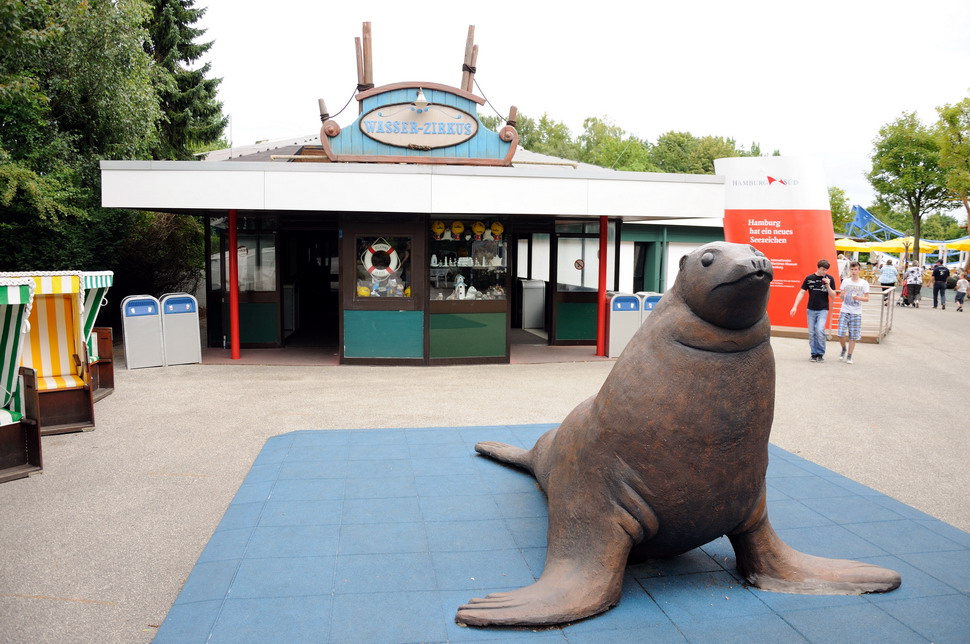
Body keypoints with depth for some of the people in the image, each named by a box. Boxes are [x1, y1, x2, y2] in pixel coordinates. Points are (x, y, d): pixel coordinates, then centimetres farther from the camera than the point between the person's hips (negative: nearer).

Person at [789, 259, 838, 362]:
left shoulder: (829, 279, 0)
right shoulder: (809, 278, 0)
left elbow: (833, 295, 1)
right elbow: (801, 293, 1)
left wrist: (827, 285, -16)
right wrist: (795, 306, -7)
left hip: (823, 310, -2)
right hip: (811, 310, 2)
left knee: (820, 330, -16)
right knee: (811, 333, 4)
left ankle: (820, 354, -1)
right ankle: (814, 354, 15)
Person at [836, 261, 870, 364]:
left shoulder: (864, 283, 1)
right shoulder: (845, 282, 5)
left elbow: (867, 298, 1)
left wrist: (858, 298, -18)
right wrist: (842, 295, -14)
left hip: (856, 313, -1)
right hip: (844, 311, 1)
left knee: (853, 336, 2)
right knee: (841, 334, -10)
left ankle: (849, 356, 13)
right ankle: (844, 349, 19)